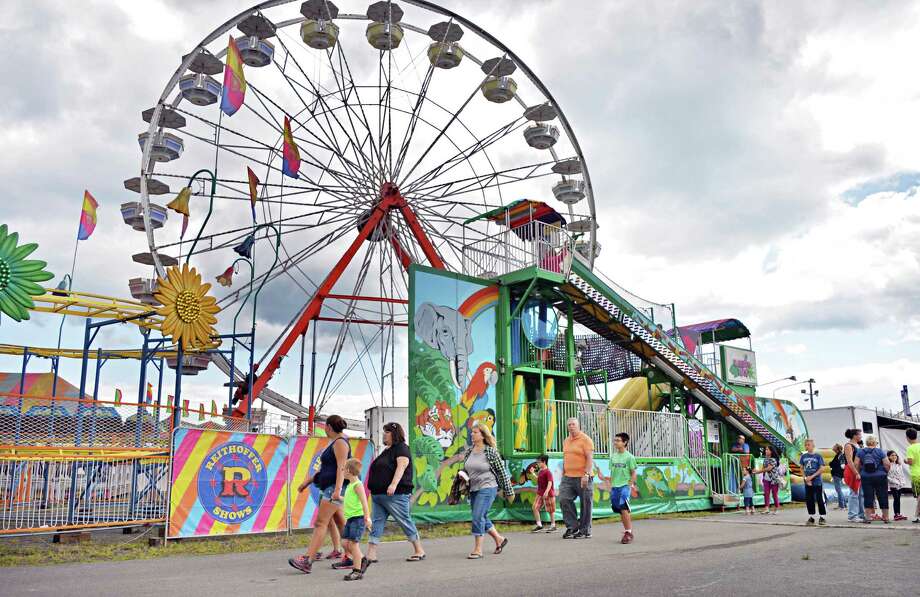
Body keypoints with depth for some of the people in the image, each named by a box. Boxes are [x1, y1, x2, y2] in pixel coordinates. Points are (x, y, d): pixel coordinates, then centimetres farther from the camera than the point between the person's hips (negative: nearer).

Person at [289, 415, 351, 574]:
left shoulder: (340, 443, -11)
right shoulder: (334, 443, 21)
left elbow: (341, 467, -23)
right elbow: (325, 468, 28)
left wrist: (337, 489, -32)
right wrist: (308, 481, 28)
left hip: (335, 487, -10)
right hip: (331, 488, 10)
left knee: (320, 522, -15)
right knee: (341, 522, 11)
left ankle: (307, 560, -20)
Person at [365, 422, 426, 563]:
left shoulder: (401, 448, -7)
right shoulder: (387, 451, 20)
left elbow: (401, 466, -21)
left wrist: (393, 485, -33)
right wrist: (373, 487, 25)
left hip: (395, 495, -9)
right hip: (378, 494, 9)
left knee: (405, 522, -1)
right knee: (376, 523, 2)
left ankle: (419, 551, 10)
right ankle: (371, 555, 2)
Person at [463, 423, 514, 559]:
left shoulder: (491, 451, -12)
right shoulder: (469, 451, 6)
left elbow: (502, 471, -7)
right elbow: (465, 469, 19)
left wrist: (509, 491, -3)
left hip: (487, 488, -7)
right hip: (473, 489, 7)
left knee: (478, 517, -13)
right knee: (482, 518, 15)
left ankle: (478, 550, -2)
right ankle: (499, 539, 36)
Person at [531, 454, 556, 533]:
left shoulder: (548, 472, -15)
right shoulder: (540, 471, 11)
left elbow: (550, 483, -24)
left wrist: (546, 492, -33)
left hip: (548, 494, -8)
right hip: (540, 493, 8)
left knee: (550, 510, 5)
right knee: (535, 508, -1)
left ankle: (553, 526, 19)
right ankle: (539, 525, 6)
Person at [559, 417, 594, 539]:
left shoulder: (585, 439, -6)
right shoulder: (566, 441, 17)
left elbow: (590, 458, -13)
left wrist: (586, 474, -22)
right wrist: (563, 474, 20)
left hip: (583, 478, -6)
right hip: (568, 478, 6)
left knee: (585, 504, 2)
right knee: (564, 499, -6)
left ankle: (585, 531, 13)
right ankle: (572, 526, 6)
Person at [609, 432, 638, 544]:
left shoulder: (629, 457, -5)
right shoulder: (613, 456, 10)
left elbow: (633, 473, -2)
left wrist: (631, 485, -9)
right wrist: (611, 485, 9)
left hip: (625, 485, -6)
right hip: (615, 487, 6)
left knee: (623, 508, -14)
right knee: (620, 510, 9)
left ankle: (628, 533, -6)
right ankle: (628, 531, 20)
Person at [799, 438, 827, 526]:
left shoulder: (818, 456, -5)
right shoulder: (803, 456, 5)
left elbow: (822, 469, -9)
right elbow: (802, 468, 10)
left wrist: (812, 477, -14)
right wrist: (805, 478, -5)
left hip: (818, 482, -3)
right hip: (808, 482, 4)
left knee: (820, 499, 0)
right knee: (809, 500, 8)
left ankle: (822, 517, 12)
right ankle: (811, 517, 18)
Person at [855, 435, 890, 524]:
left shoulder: (860, 452, 3)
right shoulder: (880, 451, -2)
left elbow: (856, 464, -2)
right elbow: (887, 464, -8)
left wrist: (859, 473, 10)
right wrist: (885, 472, 9)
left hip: (866, 477, 1)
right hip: (880, 477, -1)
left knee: (868, 497, 3)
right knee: (883, 497, 8)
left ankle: (868, 517, 2)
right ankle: (885, 517, 14)